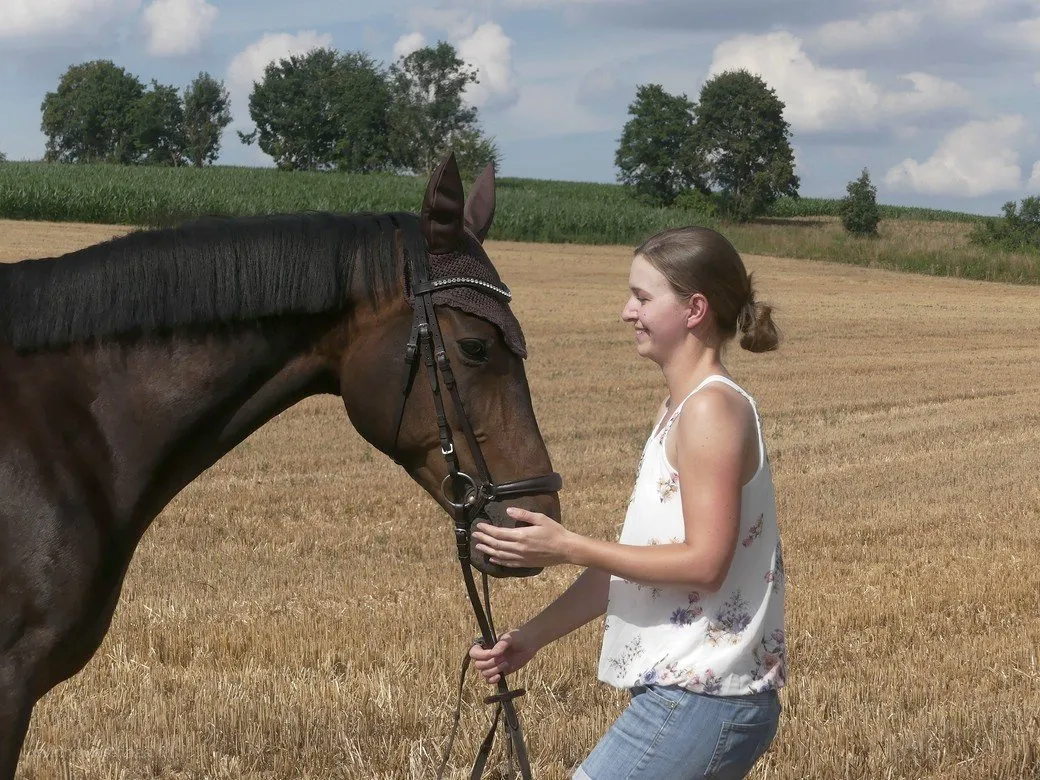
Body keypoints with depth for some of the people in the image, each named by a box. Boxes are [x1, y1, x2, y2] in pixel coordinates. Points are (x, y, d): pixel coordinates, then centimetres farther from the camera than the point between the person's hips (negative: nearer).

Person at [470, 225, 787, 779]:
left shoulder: (713, 408, -15)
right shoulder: (677, 411, 15)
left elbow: (704, 562, -21)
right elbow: (630, 560, 16)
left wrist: (566, 547, -21)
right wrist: (533, 635, 9)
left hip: (701, 700, -10)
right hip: (691, 693, 10)